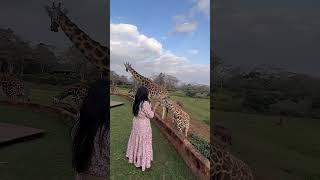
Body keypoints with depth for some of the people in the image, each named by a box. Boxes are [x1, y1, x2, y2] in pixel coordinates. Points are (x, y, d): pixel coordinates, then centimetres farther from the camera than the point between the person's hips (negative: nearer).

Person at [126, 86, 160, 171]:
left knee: (136, 140, 24)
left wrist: (149, 107, 9)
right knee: (143, 143, 9)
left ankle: (133, 156, 43)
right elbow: (151, 115, -16)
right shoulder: (145, 104, -27)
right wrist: (154, 107, -5)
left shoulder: (136, 102, -4)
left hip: (136, 124, 7)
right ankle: (142, 161, 24)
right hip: (143, 126, -7)